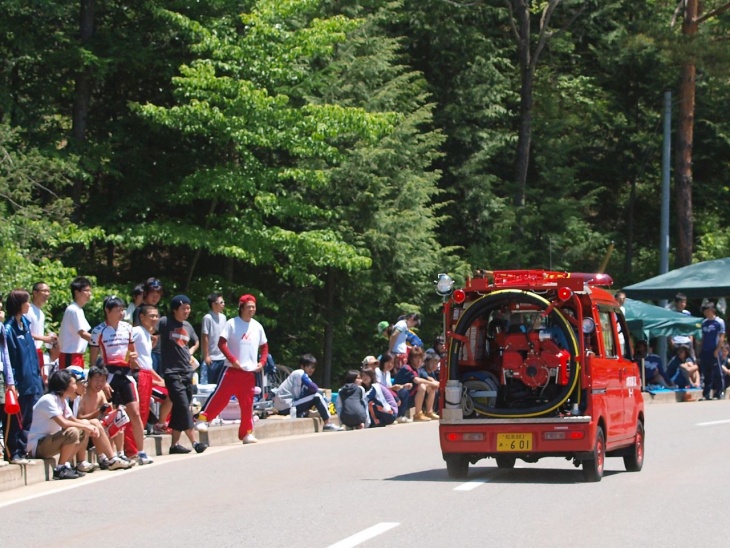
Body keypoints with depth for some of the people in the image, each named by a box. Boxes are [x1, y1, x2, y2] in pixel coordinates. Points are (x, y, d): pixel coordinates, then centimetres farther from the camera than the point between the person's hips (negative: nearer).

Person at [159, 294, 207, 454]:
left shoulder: (187, 326, 13)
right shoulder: (165, 322, -7)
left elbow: (195, 342, 29)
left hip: (187, 371, 7)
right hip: (172, 372, -7)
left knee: (179, 409, 8)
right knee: (183, 407, -11)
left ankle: (175, 444, 13)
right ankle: (194, 442, -13)